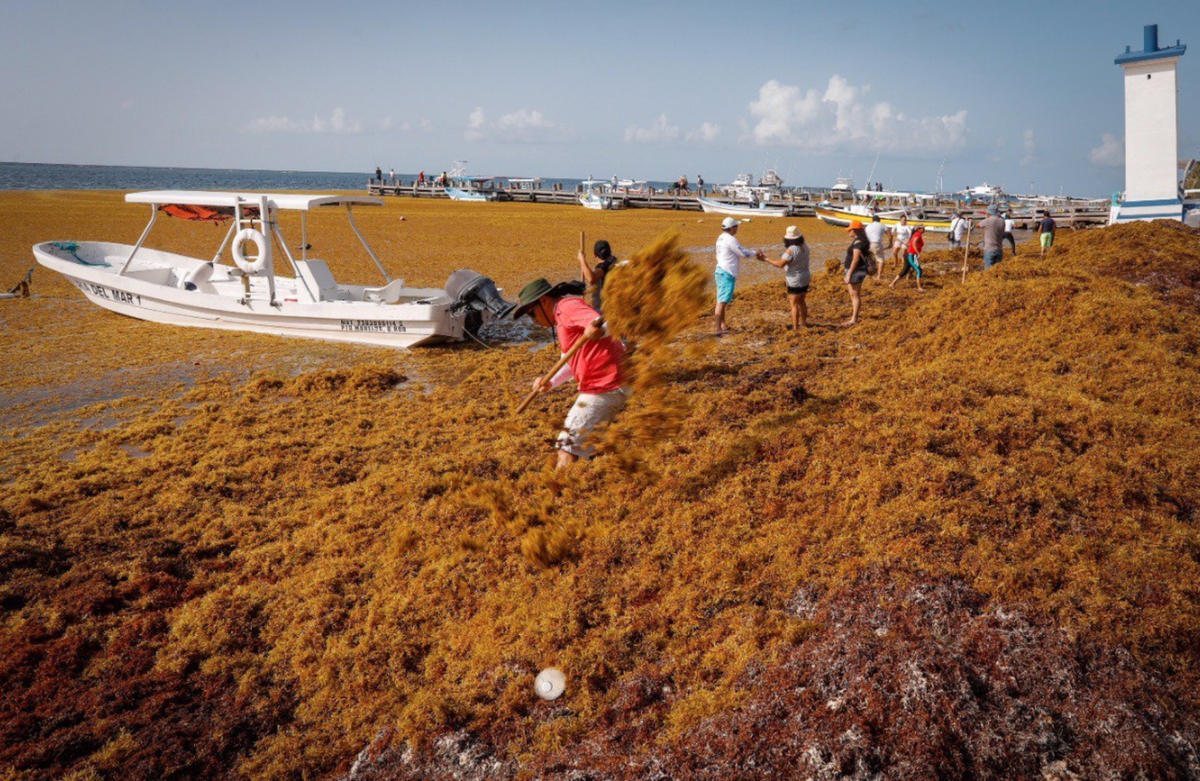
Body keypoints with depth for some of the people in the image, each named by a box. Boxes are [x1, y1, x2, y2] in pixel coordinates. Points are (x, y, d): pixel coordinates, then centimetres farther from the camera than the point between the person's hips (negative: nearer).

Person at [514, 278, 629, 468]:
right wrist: (550, 383, 10)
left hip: (603, 389, -11)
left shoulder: (568, 305, -11)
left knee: (568, 448, -11)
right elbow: (571, 364, 26)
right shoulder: (561, 320, 21)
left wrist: (596, 329, -49)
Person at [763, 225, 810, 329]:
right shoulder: (804, 246, 2)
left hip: (795, 282, -8)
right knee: (801, 302, 22)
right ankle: (804, 323, 33)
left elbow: (780, 264, -24)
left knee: (794, 304, 0)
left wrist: (766, 259, -16)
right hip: (805, 279, 8)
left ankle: (795, 328, 4)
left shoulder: (791, 250, -24)